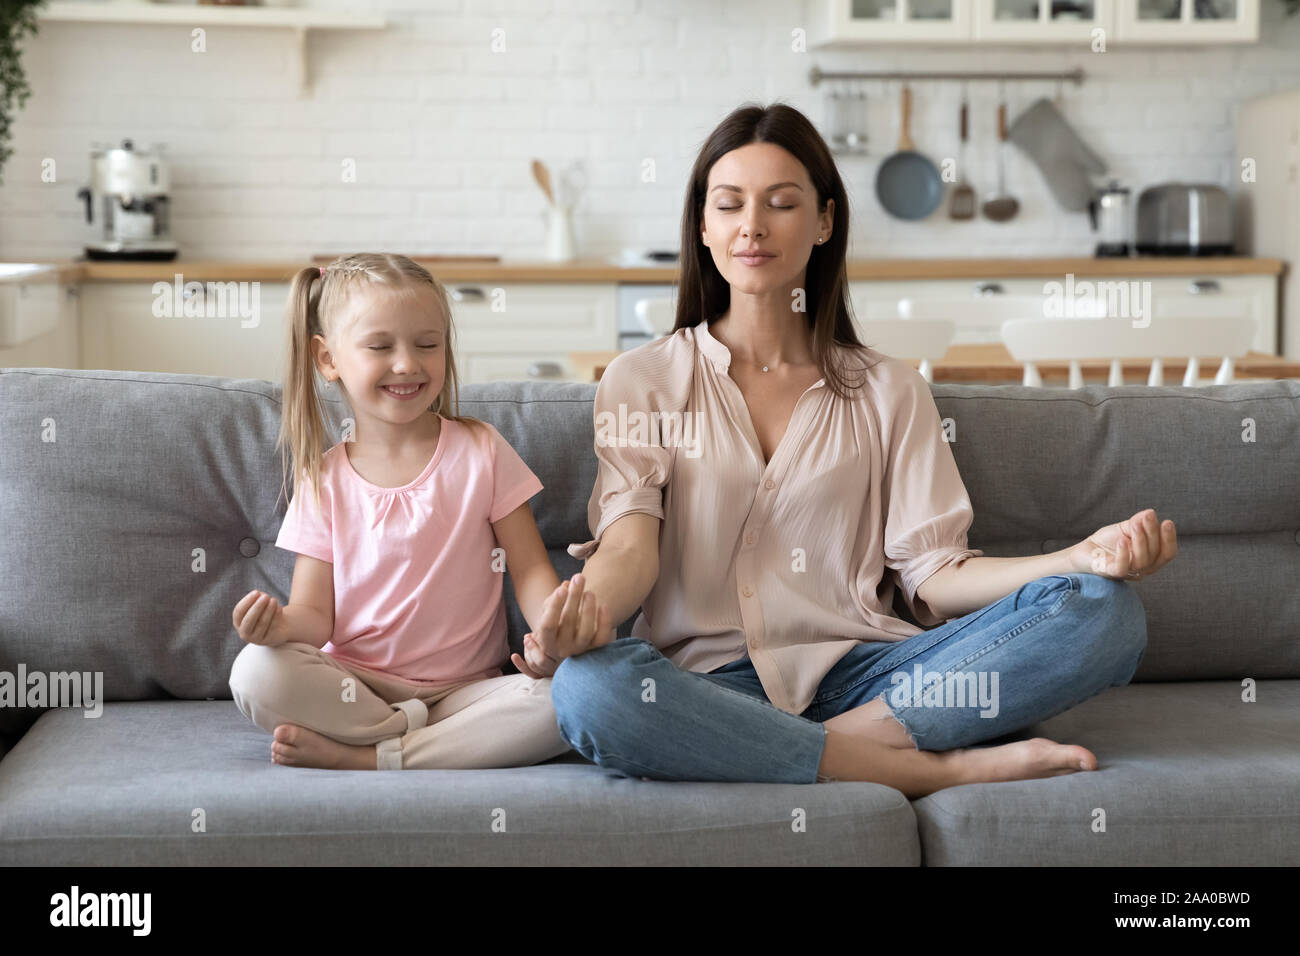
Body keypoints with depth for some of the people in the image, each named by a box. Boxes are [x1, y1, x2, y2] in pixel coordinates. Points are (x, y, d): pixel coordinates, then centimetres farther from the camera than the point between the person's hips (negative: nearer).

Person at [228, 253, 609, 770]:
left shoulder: (480, 451, 2)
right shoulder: (325, 480, 4)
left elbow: (530, 568, -1)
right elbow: (317, 613, 2)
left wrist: (554, 620, -25)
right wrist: (281, 624, -23)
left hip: (464, 687, 0)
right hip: (353, 684, 0)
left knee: (565, 699, -30)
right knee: (257, 672, -29)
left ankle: (363, 757, -24)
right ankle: (421, 737, -19)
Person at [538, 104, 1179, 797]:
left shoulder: (889, 392, 16)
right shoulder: (642, 382, 12)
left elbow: (934, 572, 6)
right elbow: (630, 542, -4)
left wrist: (1083, 557, -13)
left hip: (859, 675, 2)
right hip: (708, 682, -1)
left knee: (1105, 611, -18)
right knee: (587, 686, -38)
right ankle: (937, 769, -27)